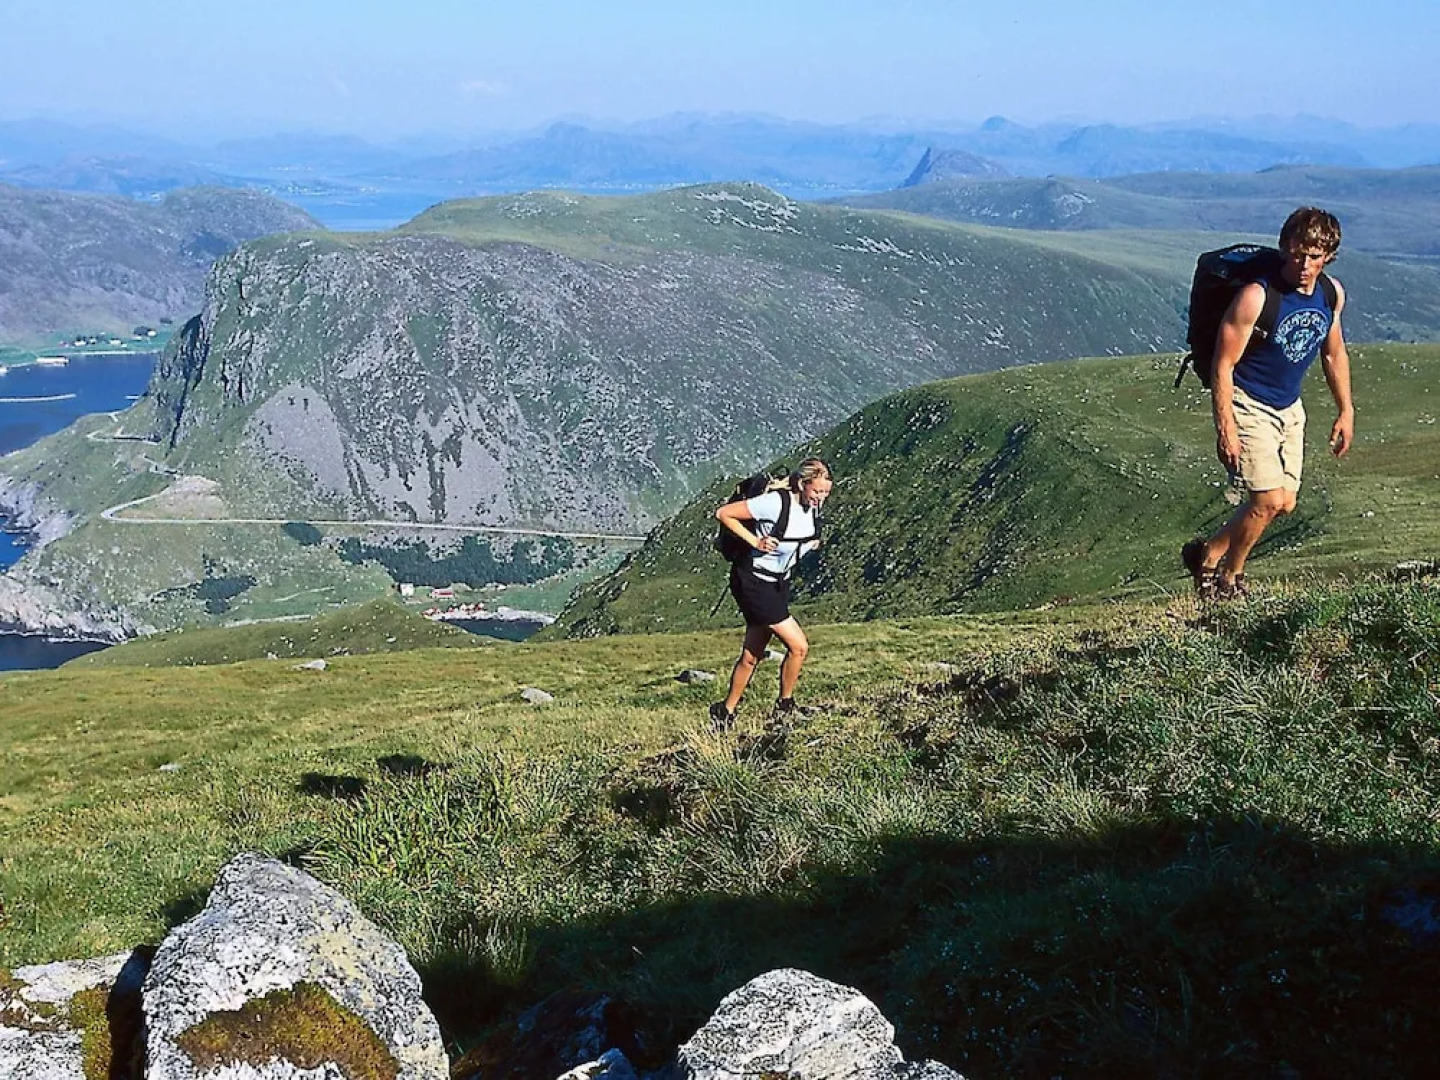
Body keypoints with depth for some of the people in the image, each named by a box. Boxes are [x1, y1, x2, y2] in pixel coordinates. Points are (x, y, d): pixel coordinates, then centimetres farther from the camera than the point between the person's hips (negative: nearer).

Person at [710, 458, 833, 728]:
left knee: (752, 656, 13)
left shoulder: (814, 504, -1)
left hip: (779, 583, 8)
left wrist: (811, 541, 2)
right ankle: (785, 707, 9)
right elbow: (723, 513, -19)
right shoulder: (775, 503, -24)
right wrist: (755, 541, -22)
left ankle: (726, 711, 27)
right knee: (798, 646, -11)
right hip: (753, 582, -8)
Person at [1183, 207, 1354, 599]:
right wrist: (1225, 429, -24)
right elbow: (1223, 365, -20)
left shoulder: (1332, 294, -2)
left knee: (1285, 503, 7)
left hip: (1289, 409, 7)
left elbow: (1334, 354, 15)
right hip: (1247, 405, -7)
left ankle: (1208, 554, 26)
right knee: (1269, 500, -13)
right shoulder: (1257, 296, -23)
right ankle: (1228, 579, 9)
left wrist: (1346, 412, 14)